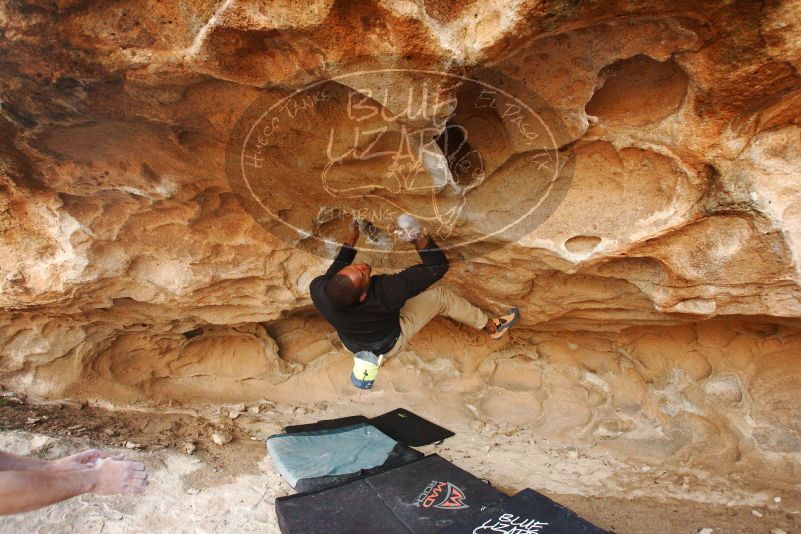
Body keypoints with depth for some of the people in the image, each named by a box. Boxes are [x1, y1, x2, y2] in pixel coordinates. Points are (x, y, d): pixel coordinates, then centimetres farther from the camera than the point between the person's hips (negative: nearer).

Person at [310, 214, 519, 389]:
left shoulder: (317, 289, -34)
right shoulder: (385, 291, -46)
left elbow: (330, 276, -6)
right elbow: (438, 266, -35)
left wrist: (350, 241, -5)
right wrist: (420, 238, -49)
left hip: (349, 341, 4)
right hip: (389, 345, -4)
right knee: (440, 296, 0)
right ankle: (492, 326, 22)